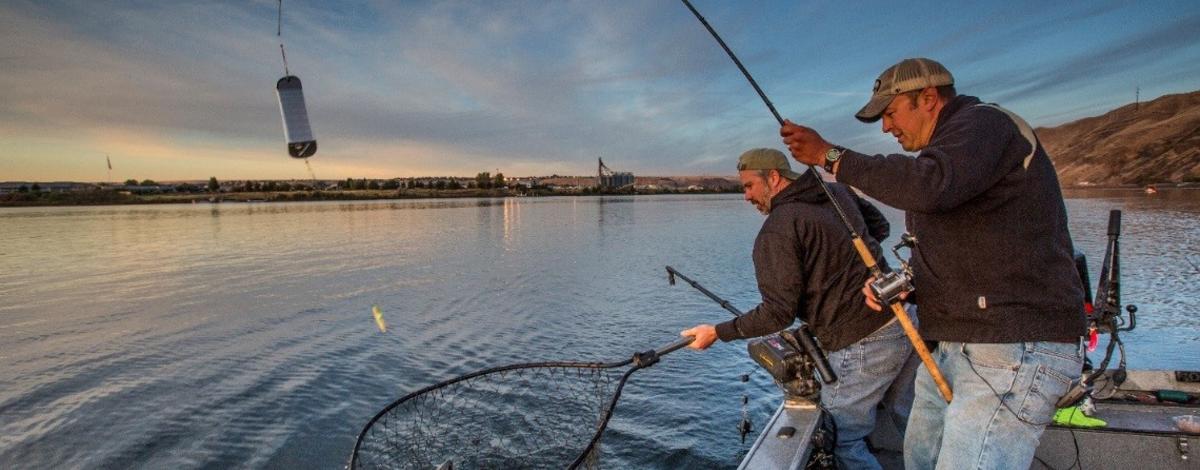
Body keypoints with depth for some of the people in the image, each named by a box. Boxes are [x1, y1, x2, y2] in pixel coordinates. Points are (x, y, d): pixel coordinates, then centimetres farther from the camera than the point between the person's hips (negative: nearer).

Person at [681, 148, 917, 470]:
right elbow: (880, 225, 22)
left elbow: (779, 313, -17)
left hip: (861, 345, -8)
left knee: (844, 441, 7)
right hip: (905, 323, 8)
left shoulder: (775, 232, -15)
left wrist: (718, 333, -9)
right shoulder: (837, 191, 8)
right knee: (911, 421, 24)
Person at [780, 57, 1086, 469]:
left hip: (1012, 351, -10)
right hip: (955, 350, 10)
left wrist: (829, 156, -22)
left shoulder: (985, 123, -9)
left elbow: (930, 187, -32)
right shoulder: (939, 152, 20)